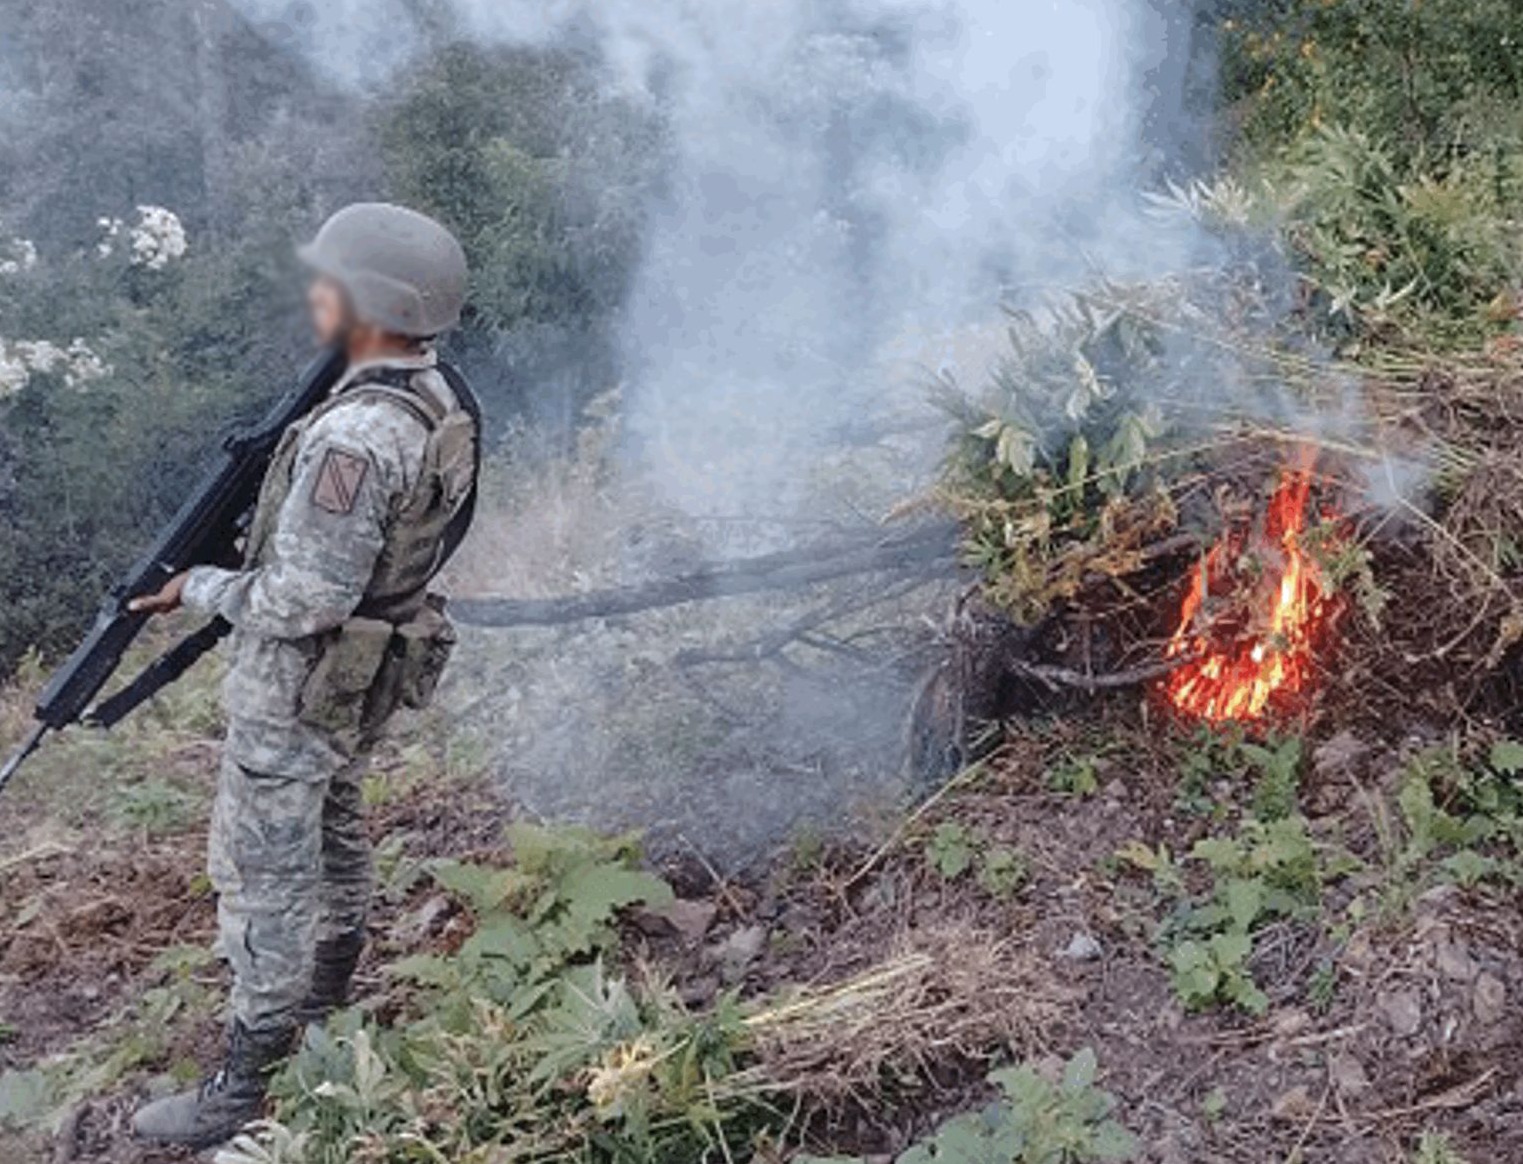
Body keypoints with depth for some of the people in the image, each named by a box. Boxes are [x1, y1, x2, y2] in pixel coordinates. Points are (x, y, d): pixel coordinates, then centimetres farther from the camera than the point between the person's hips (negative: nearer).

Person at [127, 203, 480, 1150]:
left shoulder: (354, 438, -32)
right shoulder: (444, 395, -3)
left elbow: (302, 602, -29)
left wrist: (202, 589, -13)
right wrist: (276, 499, 7)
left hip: (302, 685, -9)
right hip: (371, 668, 9)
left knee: (264, 874, 3)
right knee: (334, 831, 26)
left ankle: (248, 1090, 16)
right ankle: (328, 999, 46)